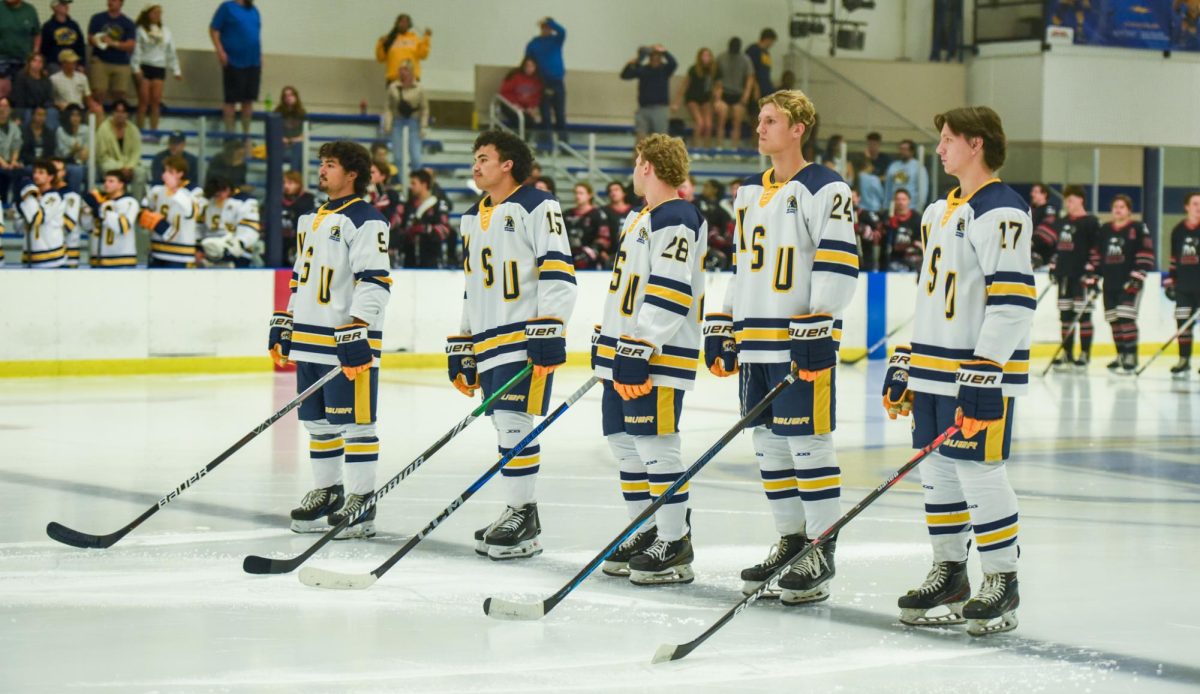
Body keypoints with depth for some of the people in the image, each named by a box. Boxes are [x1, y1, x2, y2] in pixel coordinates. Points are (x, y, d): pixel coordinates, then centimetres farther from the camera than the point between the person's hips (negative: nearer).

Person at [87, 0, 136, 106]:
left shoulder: (128, 23, 6)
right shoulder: (97, 18, 8)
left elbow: (131, 45, -2)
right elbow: (91, 40, 6)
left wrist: (114, 43, -18)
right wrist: (99, 41, -18)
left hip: (121, 64, 1)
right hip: (100, 62, -1)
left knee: (119, 95, -1)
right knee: (99, 93, -13)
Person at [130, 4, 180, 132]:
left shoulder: (165, 31, 14)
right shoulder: (141, 30, 0)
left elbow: (171, 53, 17)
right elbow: (136, 50, -5)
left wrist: (176, 71, 13)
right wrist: (136, 68, -13)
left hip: (159, 68, 4)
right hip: (144, 67, -4)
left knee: (156, 101, -1)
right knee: (144, 101, -4)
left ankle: (154, 130, 3)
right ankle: (140, 130, 1)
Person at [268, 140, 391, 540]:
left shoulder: (365, 221, -10)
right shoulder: (313, 221, 19)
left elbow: (375, 282, -17)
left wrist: (356, 333, -24)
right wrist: (284, 326, 22)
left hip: (349, 343, -9)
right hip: (309, 341, 9)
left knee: (353, 424, -5)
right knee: (317, 422, 14)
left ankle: (361, 503, -2)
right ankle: (326, 493, 24)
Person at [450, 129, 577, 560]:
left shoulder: (537, 207, -6)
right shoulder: (472, 218, 20)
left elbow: (558, 274, -13)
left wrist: (549, 335, -21)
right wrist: (462, 352, 22)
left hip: (527, 337, -8)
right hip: (488, 342, 8)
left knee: (515, 424, -12)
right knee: (506, 429, 9)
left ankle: (524, 518, -7)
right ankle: (517, 514, 16)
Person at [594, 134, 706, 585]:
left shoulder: (676, 222, -14)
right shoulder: (641, 220, 19)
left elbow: (669, 297, -21)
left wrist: (639, 353, -24)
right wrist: (608, 347, 24)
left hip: (658, 359, -11)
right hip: (625, 353, 11)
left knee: (655, 446, -10)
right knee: (625, 443, 14)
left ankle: (675, 547, -5)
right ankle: (647, 534, 23)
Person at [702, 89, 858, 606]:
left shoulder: (826, 190, -8)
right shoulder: (749, 193, 17)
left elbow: (838, 264, -14)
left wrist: (817, 329, -21)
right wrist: (722, 329, 18)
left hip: (803, 341, -8)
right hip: (755, 340, 8)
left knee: (807, 444, -6)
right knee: (769, 444, 11)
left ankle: (822, 553, 1)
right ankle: (791, 542, 22)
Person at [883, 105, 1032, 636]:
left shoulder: (1002, 213, -12)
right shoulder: (939, 212, 18)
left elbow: (1012, 299, -20)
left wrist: (985, 372, -24)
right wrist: (905, 364, 21)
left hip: (983, 371, -9)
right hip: (934, 370, 9)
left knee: (979, 472, -8)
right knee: (938, 471, 12)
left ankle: (1001, 582, 3)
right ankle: (949, 577, 23)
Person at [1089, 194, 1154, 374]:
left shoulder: (1138, 229, -4)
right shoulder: (1104, 231, 13)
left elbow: (1146, 255, -8)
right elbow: (1096, 255, 18)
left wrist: (1137, 277, -15)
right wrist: (1091, 278, 11)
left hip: (1130, 283, -6)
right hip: (1110, 282, 6)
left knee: (1126, 318, -16)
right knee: (1114, 320, 7)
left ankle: (1131, 357, -12)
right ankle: (1121, 356, 18)